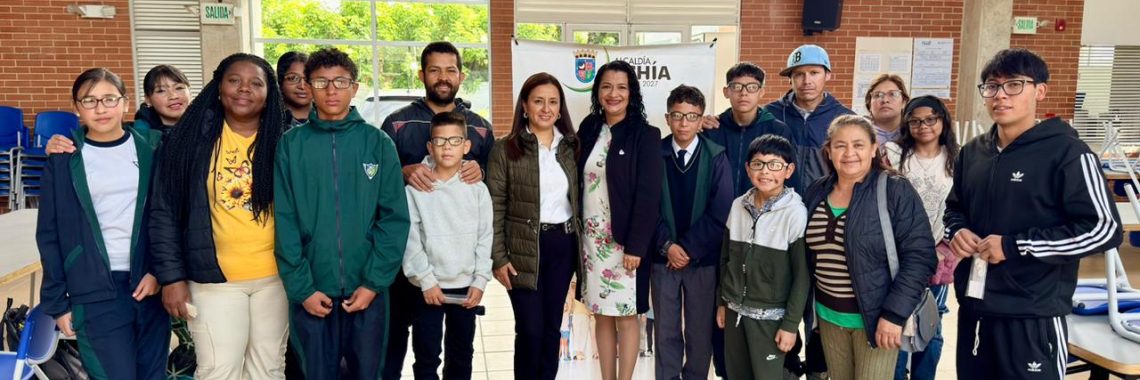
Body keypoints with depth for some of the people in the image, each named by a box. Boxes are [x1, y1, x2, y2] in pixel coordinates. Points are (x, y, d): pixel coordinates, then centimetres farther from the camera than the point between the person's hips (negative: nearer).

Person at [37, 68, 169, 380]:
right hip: (96, 291, -1)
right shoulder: (63, 159, 2)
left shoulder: (151, 147, 4)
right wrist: (56, 301, 1)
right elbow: (49, 234, 4)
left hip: (150, 283, 2)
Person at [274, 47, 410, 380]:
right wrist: (301, 288, -9)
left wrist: (374, 282, -10)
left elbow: (394, 218, -4)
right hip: (311, 293, 0)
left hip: (368, 290, 0)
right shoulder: (290, 145, 0)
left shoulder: (378, 143, 0)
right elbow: (284, 222, -3)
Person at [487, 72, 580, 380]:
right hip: (524, 249, -4)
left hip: (564, 244, 4)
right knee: (530, 329, 0)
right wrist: (498, 258, -11)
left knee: (552, 325, 12)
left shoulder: (570, 146, 8)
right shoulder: (506, 149, -5)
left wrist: (580, 241, 8)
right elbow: (495, 207, -7)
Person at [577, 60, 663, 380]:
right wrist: (577, 234, 4)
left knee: (626, 314, 5)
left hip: (625, 240, -5)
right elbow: (579, 184, 8)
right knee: (602, 314, 13)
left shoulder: (645, 135, -8)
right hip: (592, 238, 5)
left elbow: (649, 195, -12)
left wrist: (636, 246, -16)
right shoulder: (589, 129, 6)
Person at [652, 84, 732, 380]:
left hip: (703, 258, -1)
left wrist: (689, 248, -11)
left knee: (700, 331, 10)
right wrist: (667, 246, -12)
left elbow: (720, 212, -8)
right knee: (666, 331, 10)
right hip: (662, 256, 1)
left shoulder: (716, 158, -3)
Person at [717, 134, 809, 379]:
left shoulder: (796, 213, -14)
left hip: (770, 316, -4)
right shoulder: (738, 206, 0)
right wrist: (722, 302, 12)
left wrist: (791, 323, -10)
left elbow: (802, 274, -11)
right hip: (735, 311, 5)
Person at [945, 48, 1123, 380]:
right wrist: (957, 231, -1)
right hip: (973, 309, 6)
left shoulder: (1066, 152, -9)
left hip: (1033, 317, -6)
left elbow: (1104, 229, -13)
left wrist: (1015, 246, -17)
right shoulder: (972, 152, 10)